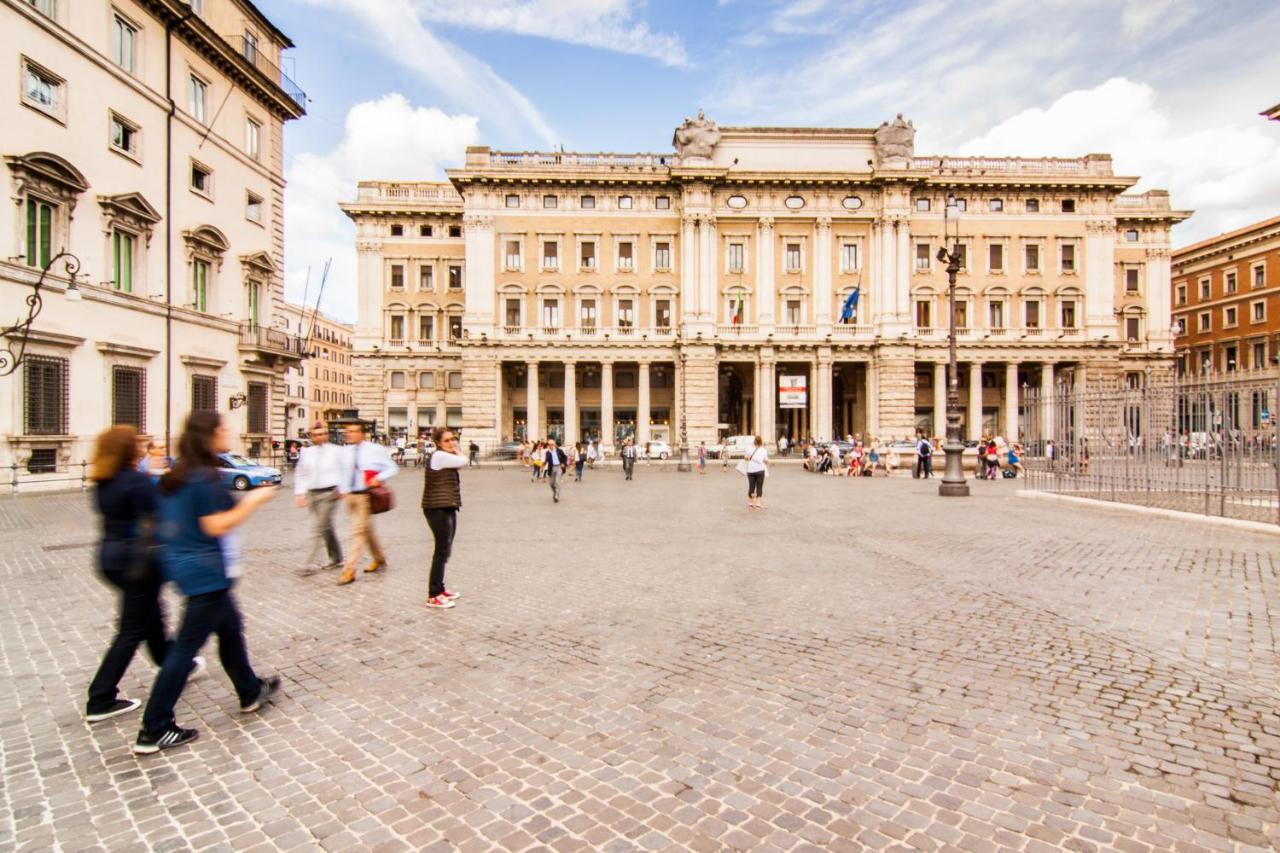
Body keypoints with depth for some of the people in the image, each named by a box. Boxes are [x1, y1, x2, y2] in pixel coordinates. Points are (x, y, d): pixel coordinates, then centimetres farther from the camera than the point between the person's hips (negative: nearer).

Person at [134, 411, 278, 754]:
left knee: (230, 626, 21)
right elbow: (216, 526, -22)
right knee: (186, 647, 0)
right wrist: (252, 502, -14)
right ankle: (153, 731, 11)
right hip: (206, 571, -10)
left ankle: (250, 692, 36)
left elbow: (177, 521, 13)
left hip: (185, 565, 10)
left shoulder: (177, 476, 8)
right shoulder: (206, 477, -20)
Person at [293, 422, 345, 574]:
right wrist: (299, 493, 4)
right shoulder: (306, 452, 8)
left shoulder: (336, 451, -3)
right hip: (312, 494, 5)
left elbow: (345, 471, 2)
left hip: (329, 494, -5)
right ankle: (336, 558, 25)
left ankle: (309, 564, -5)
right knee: (326, 527, 13)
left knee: (319, 528, -9)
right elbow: (300, 474, 13)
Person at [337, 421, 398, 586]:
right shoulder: (346, 451, 6)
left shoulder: (375, 450, -8)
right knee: (367, 529, 18)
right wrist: (344, 490, 7)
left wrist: (378, 478, -18)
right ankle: (379, 559, 35)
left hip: (366, 496, -6)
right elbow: (345, 472, 16)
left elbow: (392, 468, -4)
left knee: (359, 531, -8)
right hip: (351, 495, 6)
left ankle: (349, 570, -3)